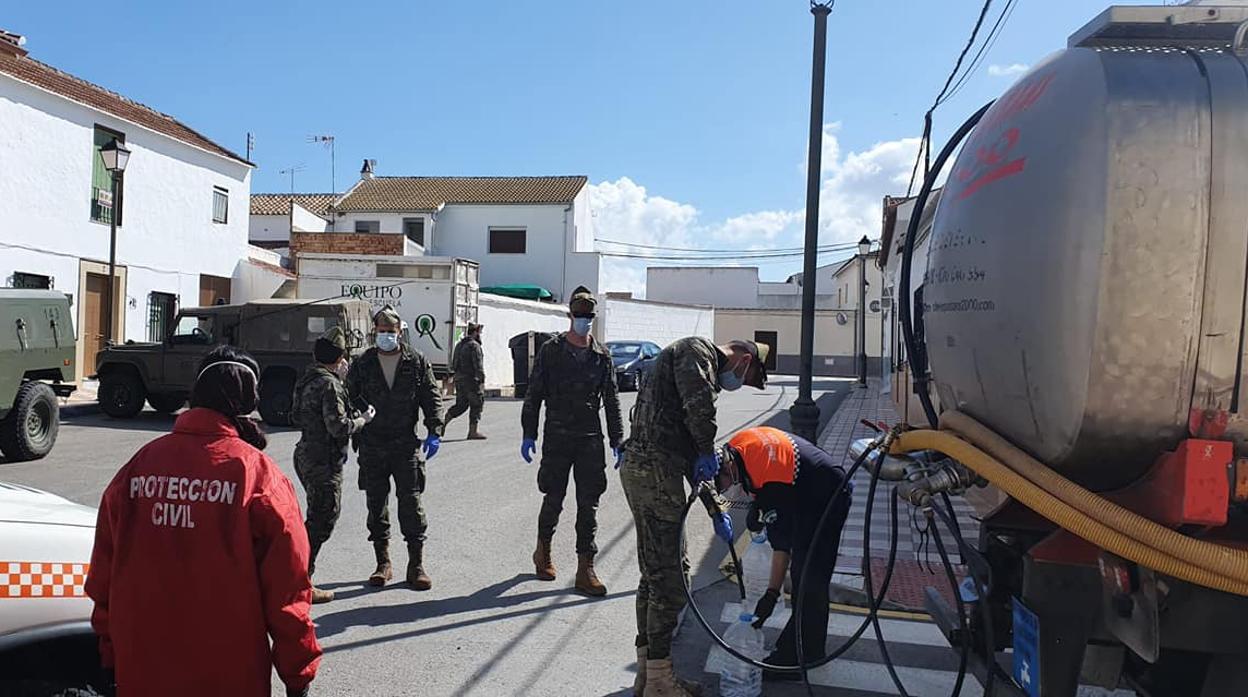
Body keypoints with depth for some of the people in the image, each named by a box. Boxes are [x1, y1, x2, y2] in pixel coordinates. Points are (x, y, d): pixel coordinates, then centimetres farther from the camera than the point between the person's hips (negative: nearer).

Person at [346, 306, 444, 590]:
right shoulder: (362, 364, 6)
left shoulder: (417, 362, 4)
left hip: (406, 446, -2)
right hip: (371, 447, 2)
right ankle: (383, 563, 19)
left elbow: (432, 398, 5)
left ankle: (416, 564, 6)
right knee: (376, 505, 7)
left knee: (411, 502, -2)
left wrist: (434, 432, -6)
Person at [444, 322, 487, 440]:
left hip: (459, 380, 9)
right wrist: (482, 380, -19)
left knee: (460, 405, 16)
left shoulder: (459, 345, 16)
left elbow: (453, 365, 21)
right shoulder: (474, 345, -13)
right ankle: (473, 431, 2)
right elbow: (478, 365, -19)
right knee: (476, 405, 0)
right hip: (471, 380, -9)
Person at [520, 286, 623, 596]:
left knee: (588, 504, 1)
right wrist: (529, 434, -3)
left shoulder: (601, 355, 8)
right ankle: (543, 551, 32)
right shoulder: (551, 351, 1)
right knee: (554, 499, 6)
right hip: (557, 438, -2)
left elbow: (612, 400, 11)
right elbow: (534, 395, 2)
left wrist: (617, 441, 6)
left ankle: (585, 570, 6)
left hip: (591, 441, 2)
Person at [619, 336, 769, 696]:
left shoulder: (705, 369, 26)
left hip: (641, 467, 11)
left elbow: (692, 460, 28)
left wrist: (716, 510, 27)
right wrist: (708, 449, -10)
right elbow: (698, 402, -27)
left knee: (654, 574, 17)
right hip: (655, 469, -11)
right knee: (669, 577, -3)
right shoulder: (698, 350, -3)